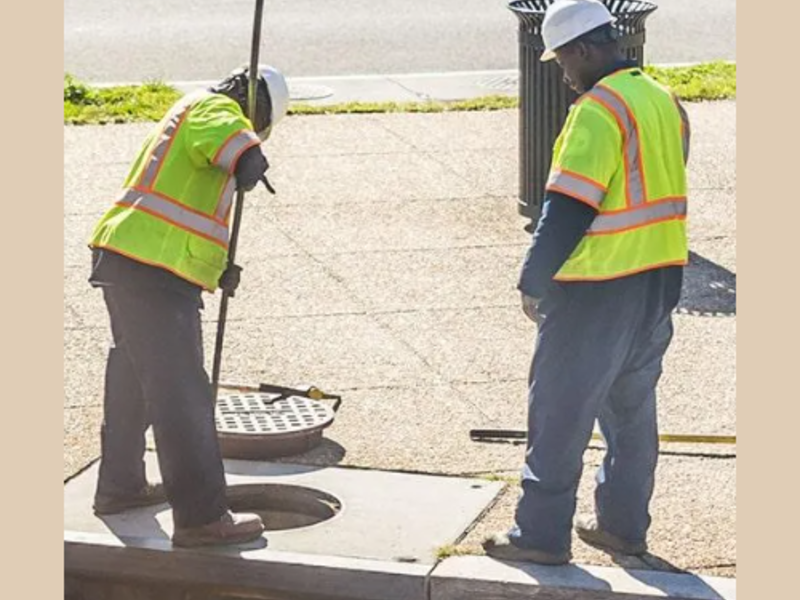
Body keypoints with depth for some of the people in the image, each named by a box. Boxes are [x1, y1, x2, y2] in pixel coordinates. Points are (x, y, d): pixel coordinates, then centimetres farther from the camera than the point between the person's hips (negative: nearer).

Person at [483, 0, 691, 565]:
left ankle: (541, 534, 8)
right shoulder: (666, 102, 8)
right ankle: (624, 524, 27)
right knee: (633, 408, 18)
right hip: (660, 285, 8)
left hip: (597, 292, -8)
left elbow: (568, 209, -22)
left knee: (559, 413, 2)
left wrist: (534, 282, -13)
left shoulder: (599, 111, -19)